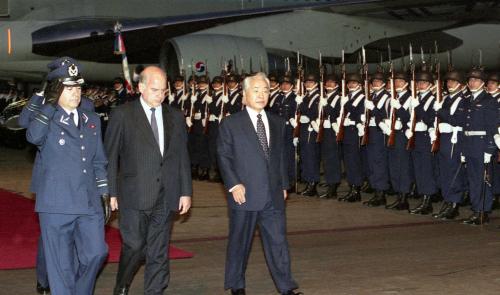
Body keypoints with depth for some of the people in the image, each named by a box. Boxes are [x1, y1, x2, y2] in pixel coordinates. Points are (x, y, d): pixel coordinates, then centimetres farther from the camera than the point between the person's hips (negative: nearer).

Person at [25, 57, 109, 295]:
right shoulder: (47, 119, -2)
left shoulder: (92, 120, 13)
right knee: (61, 264, 1)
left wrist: (104, 194, 13)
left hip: (89, 203, 5)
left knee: (96, 252, 4)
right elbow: (34, 137, -27)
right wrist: (49, 105, -19)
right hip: (56, 205, -4)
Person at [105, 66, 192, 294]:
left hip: (165, 197, 4)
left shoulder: (175, 117, 11)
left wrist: (186, 192, 8)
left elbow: (182, 157, 12)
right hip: (134, 196, -4)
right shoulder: (122, 115, -1)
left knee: (159, 254, 6)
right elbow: (110, 156, 0)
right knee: (134, 246, -3)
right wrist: (111, 192, -4)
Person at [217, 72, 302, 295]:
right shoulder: (230, 124, -1)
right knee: (240, 242, 8)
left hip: (273, 195, 3)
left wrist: (283, 185, 11)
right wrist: (233, 185, -13)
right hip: (245, 194, -3)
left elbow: (281, 156, 17)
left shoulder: (278, 123, 13)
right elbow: (223, 157, -4)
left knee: (278, 241, 2)